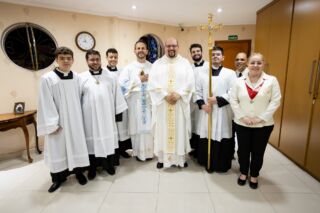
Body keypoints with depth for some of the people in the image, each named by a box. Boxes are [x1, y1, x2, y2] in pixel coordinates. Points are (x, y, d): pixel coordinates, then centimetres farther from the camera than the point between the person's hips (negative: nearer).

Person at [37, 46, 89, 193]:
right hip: (58, 121, -2)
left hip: (74, 120, 3)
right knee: (58, 148, 9)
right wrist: (52, 124, -11)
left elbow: (78, 99, 6)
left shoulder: (76, 77, 0)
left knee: (76, 145, 11)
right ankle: (58, 177, 27)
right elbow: (46, 104, -10)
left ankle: (78, 171, 29)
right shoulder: (47, 79, -11)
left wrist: (80, 118, 7)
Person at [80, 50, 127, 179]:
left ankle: (109, 164, 29)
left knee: (108, 139, 11)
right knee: (92, 140, 8)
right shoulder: (81, 78, -1)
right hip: (90, 116, -1)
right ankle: (92, 167, 26)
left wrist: (119, 111, 3)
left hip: (107, 115, 2)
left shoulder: (110, 76, 3)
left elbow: (117, 94, 4)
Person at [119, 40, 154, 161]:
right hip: (135, 102, -1)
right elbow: (122, 84, -8)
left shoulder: (153, 67, 9)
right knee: (137, 126, 3)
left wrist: (148, 80, -10)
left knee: (149, 126, 3)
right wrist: (139, 80, -9)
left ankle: (149, 152, 19)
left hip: (149, 101, 1)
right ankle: (139, 152, 18)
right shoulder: (129, 68, 4)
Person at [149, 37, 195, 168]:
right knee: (162, 130, 5)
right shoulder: (157, 63, 7)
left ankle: (181, 157, 22)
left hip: (180, 103, 0)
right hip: (162, 103, 0)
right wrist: (165, 95, -15)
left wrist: (179, 94, -16)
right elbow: (153, 83, -4)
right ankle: (162, 157, 19)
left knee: (180, 129, 7)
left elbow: (190, 82, -2)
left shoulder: (185, 63, 8)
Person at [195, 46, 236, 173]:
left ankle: (222, 165, 22)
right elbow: (197, 91, 6)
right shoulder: (202, 73, 8)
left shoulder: (230, 73, 0)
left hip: (223, 112, -2)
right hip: (207, 111, 2)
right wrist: (202, 104, -8)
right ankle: (208, 163, 25)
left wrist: (218, 100, -15)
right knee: (207, 137, 7)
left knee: (222, 137, 3)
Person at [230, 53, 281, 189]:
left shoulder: (272, 80, -5)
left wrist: (261, 118, -15)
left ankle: (254, 176, 34)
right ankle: (243, 173, 35)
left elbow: (275, 101, -8)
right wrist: (242, 116, -12)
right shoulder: (239, 81, -1)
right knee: (243, 150, 13)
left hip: (263, 125, -1)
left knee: (258, 152, 13)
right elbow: (233, 100, -3)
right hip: (242, 124, 1)